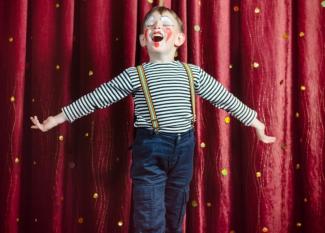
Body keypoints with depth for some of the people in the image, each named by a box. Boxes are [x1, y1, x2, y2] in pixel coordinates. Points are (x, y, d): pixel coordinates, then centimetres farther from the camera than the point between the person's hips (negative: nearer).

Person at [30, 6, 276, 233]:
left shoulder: (193, 73, 4)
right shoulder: (134, 75, -2)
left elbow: (226, 99, 10)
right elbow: (94, 99, 1)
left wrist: (256, 124, 15)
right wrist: (56, 119, 4)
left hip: (183, 148, 3)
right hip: (149, 149, -2)